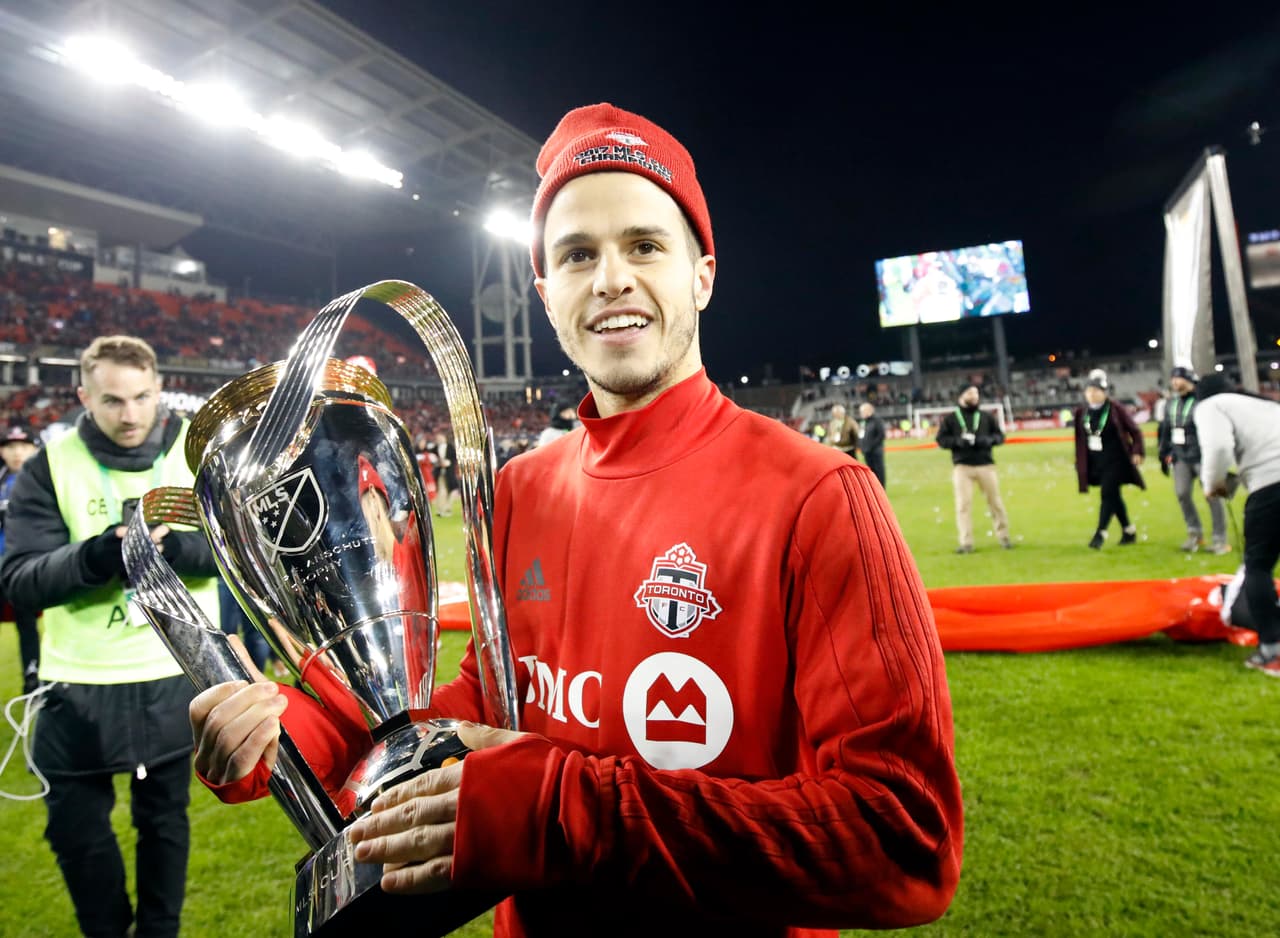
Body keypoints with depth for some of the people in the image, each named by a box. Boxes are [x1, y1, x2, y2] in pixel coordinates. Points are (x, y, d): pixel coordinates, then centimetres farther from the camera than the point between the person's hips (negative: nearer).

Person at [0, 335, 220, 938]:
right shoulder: (51, 465, -7)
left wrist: (176, 545, -26)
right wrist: (97, 555, -30)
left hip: (177, 675, 0)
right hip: (80, 683, 0)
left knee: (164, 817, 17)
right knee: (76, 829, 13)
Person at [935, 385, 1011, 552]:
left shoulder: (986, 417, 15)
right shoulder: (950, 418, 7)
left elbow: (1000, 435, 12)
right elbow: (941, 439, 1)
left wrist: (988, 440, -10)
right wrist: (958, 441, -17)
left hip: (986, 465, 2)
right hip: (962, 467, -2)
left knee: (995, 501, 6)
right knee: (963, 504, -5)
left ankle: (1003, 537, 19)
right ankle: (966, 543, -2)